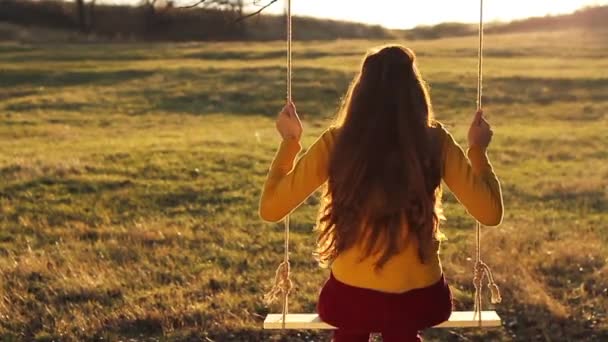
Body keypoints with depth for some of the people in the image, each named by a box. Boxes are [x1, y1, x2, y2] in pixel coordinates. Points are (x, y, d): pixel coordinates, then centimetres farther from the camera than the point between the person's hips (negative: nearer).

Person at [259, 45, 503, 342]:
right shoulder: (435, 142, -11)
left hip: (352, 295, 0)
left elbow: (270, 209, -7)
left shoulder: (336, 142, -13)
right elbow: (490, 214, -7)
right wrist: (477, 149, 7)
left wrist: (289, 142, 5)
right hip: (417, 298, 1)